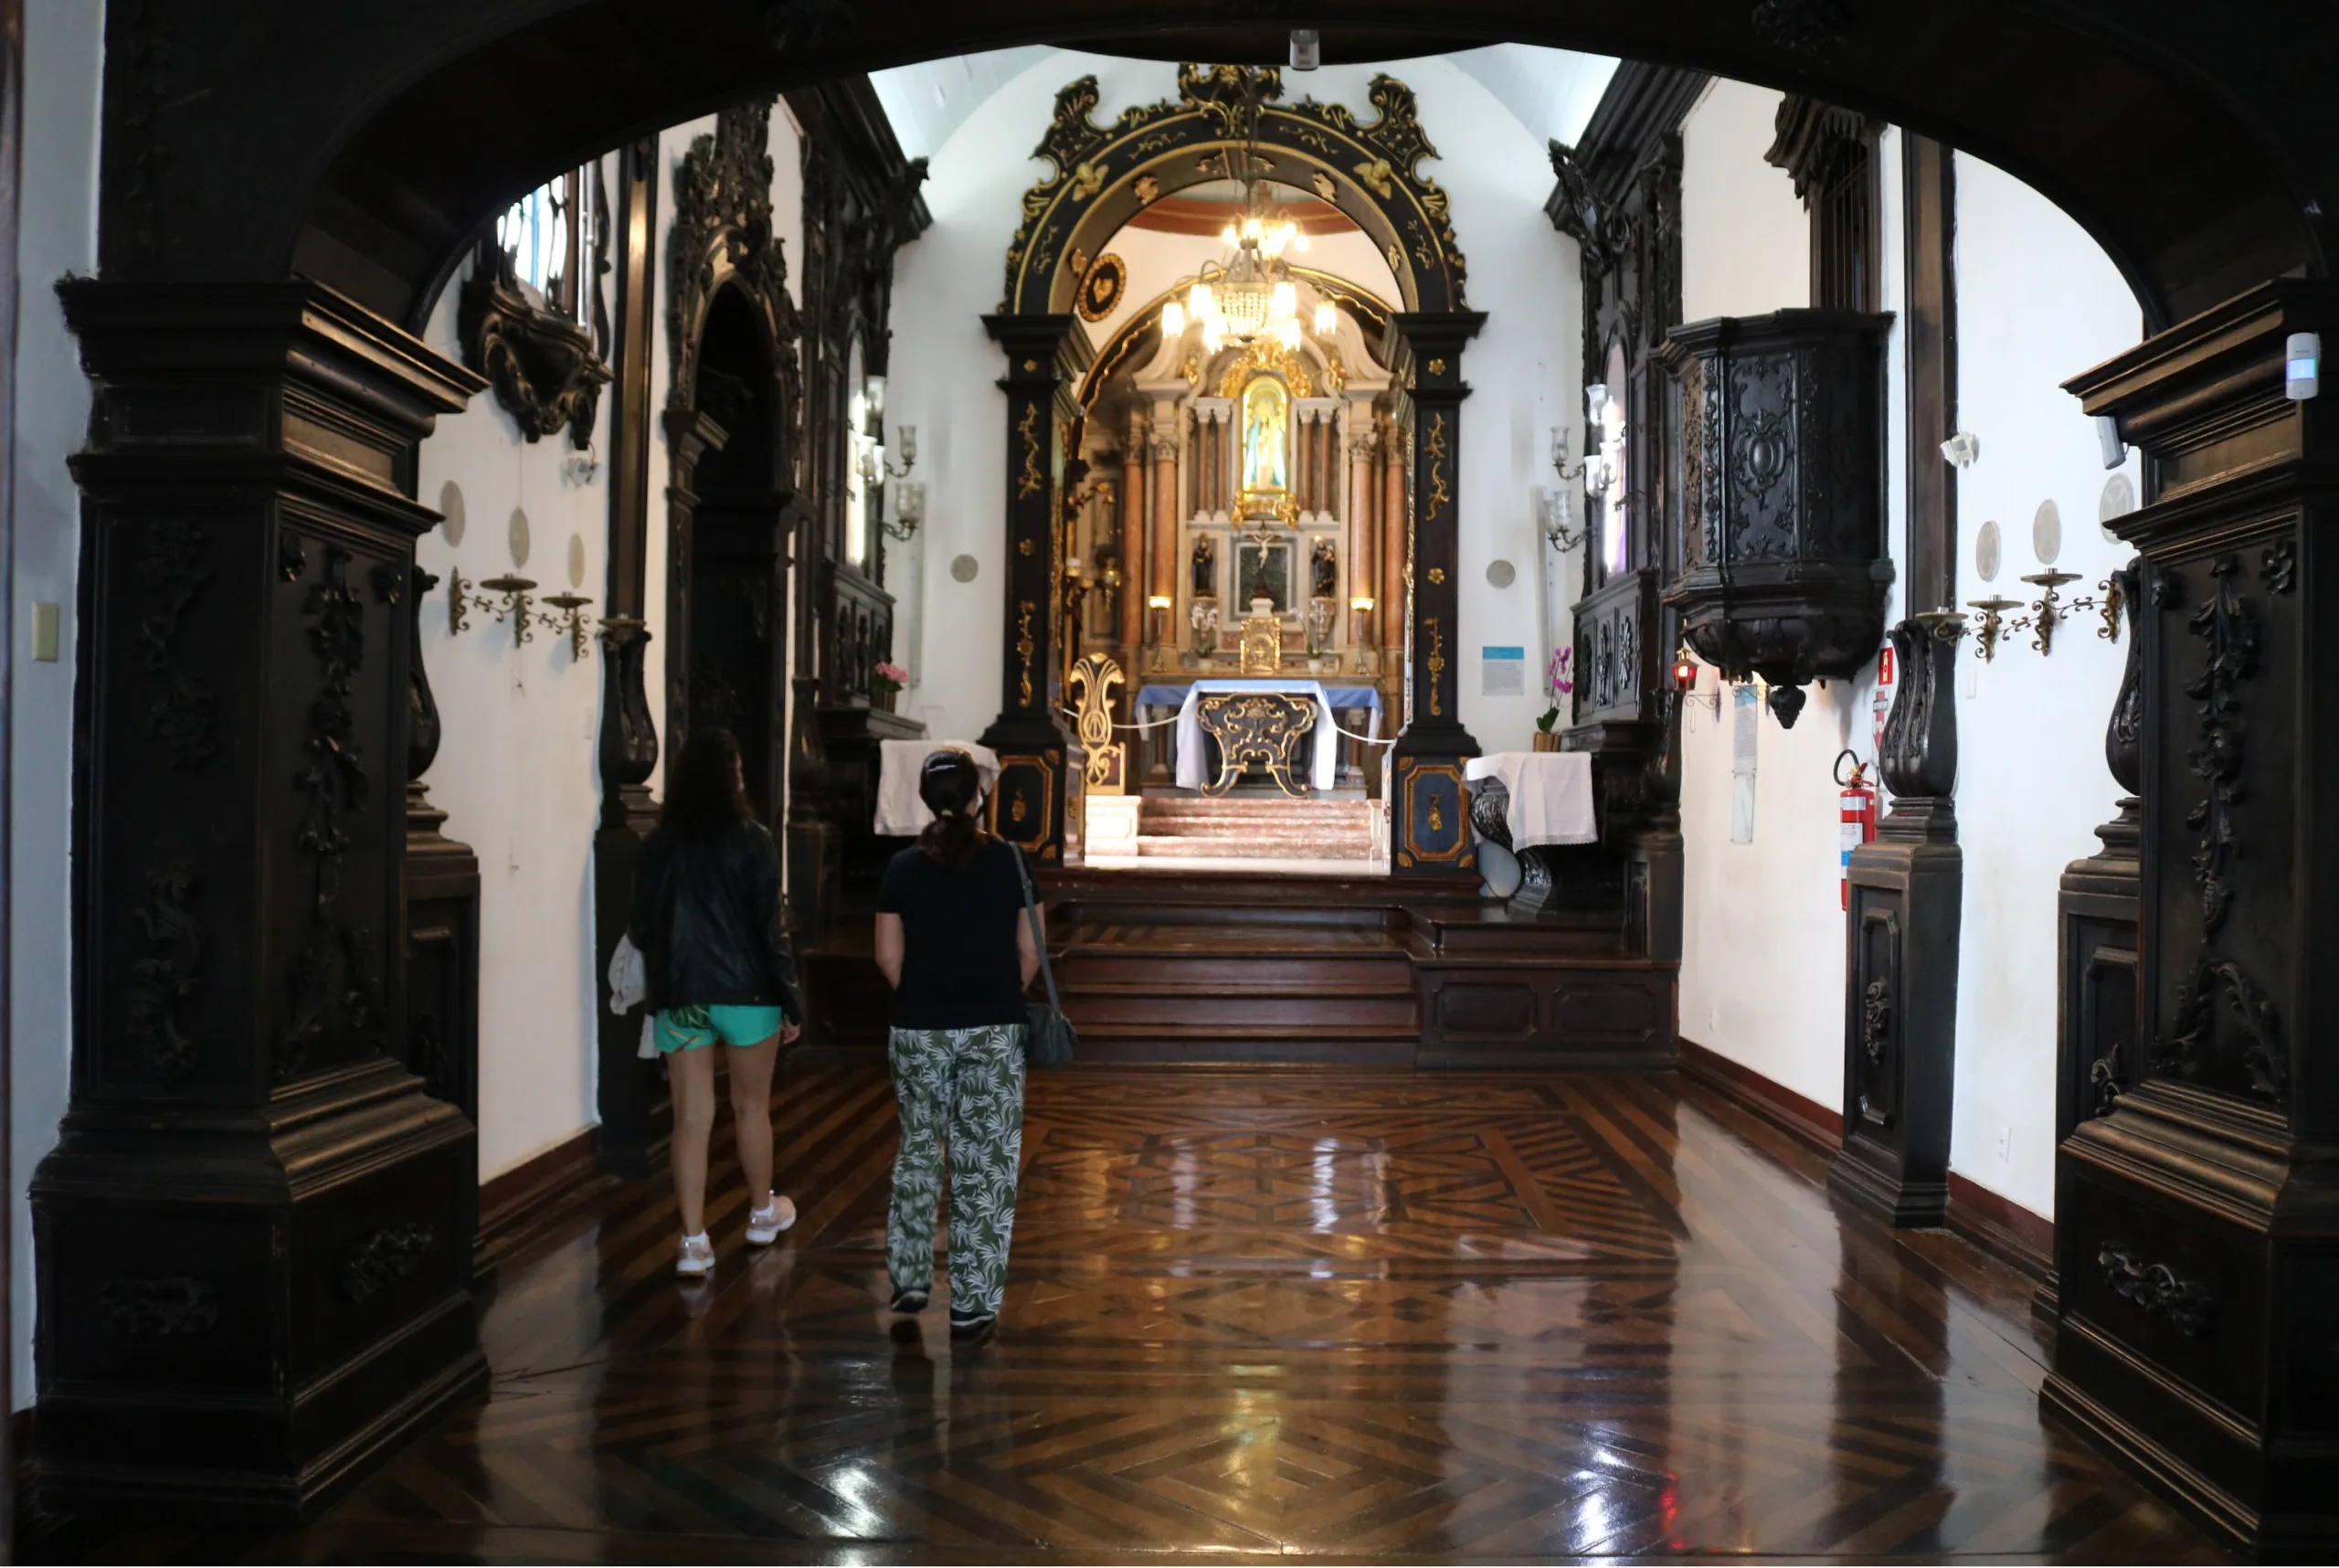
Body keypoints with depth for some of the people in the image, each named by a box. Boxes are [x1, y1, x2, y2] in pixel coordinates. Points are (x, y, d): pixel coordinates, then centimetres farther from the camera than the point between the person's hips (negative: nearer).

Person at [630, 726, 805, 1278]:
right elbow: (768, 929, -10)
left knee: (691, 1119, 5)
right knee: (752, 1107, 15)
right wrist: (792, 1000, -3)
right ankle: (763, 1213, 32)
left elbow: (641, 929, 4)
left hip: (679, 997, 2)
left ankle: (694, 1243, 6)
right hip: (746, 992, -2)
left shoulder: (659, 845, 0)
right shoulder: (751, 841, -9)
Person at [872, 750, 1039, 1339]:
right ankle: (973, 1303, 7)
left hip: (919, 1031, 2)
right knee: (986, 1163, 5)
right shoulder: (1008, 862, -5)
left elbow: (888, 956, -1)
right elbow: (1030, 952, -2)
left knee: (918, 1152, 19)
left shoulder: (903, 868, -2)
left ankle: (909, 1279, 26)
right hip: (993, 1031, -2)